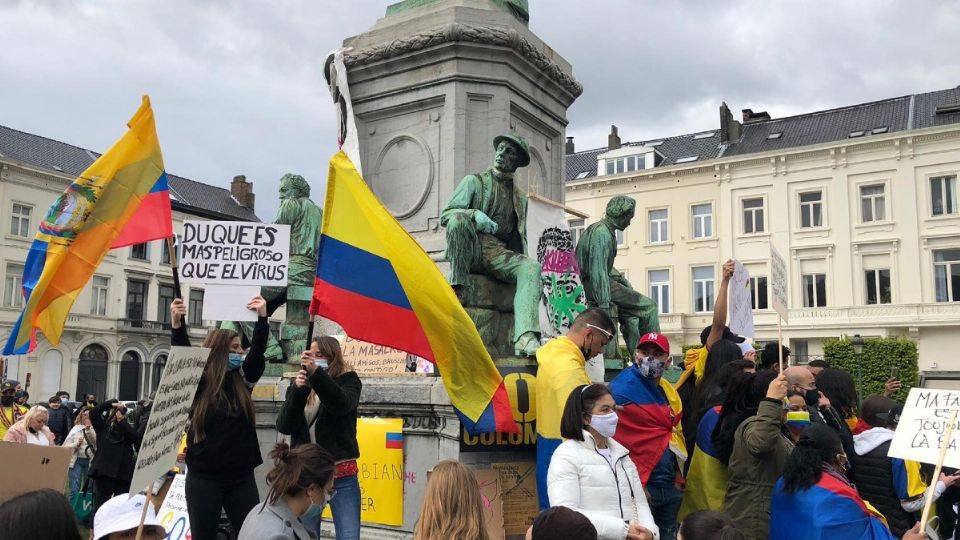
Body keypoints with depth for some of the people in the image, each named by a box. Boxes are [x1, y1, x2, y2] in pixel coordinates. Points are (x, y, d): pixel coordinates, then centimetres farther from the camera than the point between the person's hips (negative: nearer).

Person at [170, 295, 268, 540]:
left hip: (241, 476, 2)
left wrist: (262, 317, -21)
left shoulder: (243, 380, 4)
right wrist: (177, 324, -31)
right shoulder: (198, 382, -2)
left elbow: (258, 351, -7)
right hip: (204, 477, -2)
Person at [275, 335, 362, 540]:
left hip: (342, 475, -3)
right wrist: (297, 391, -18)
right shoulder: (299, 385, 8)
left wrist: (316, 372, -34)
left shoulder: (348, 380, 0)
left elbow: (342, 405, -23)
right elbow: (284, 427, -4)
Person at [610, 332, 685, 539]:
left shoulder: (667, 390, 11)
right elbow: (618, 442, -19)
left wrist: (678, 478, 15)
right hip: (641, 487, -8)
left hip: (671, 486, 8)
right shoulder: (621, 390, -15)